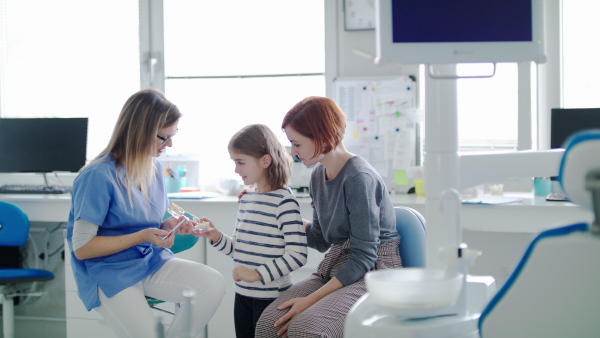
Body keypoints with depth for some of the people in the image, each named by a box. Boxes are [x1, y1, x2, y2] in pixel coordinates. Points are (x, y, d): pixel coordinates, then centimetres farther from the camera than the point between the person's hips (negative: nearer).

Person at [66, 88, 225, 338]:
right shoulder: (98, 176, -17)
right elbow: (81, 248, -16)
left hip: (152, 261, 6)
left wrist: (169, 226, -5)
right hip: (109, 272, -6)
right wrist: (141, 236, -21)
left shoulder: (155, 169, 5)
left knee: (213, 283, -17)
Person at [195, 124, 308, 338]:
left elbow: (298, 254, -20)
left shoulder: (283, 200, -15)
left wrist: (258, 274, -24)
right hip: (242, 294, 7)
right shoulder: (246, 197, 8)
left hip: (271, 297, -7)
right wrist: (217, 238, -2)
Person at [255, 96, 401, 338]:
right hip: (334, 269, 7)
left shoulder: (359, 177, -17)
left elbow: (363, 258, -17)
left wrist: (311, 299, -20)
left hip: (373, 273, -7)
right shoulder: (318, 175, 9)